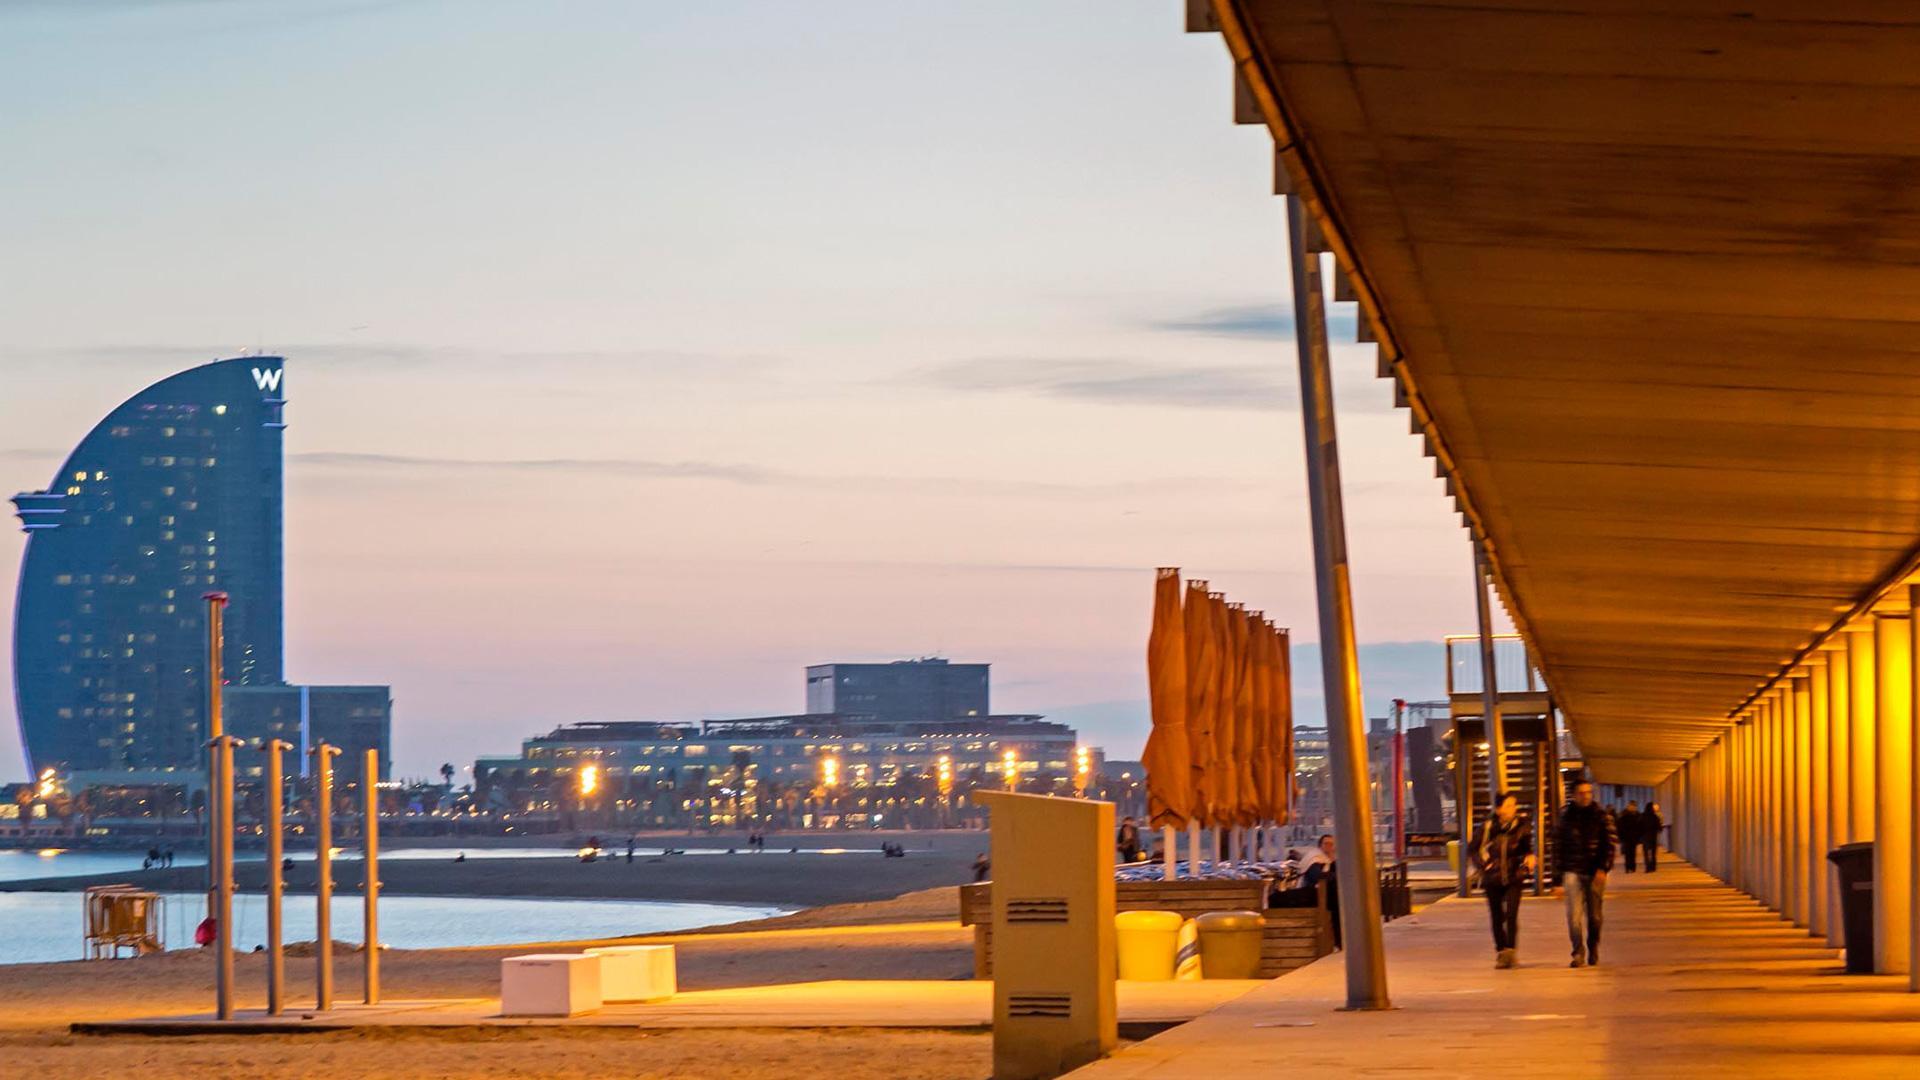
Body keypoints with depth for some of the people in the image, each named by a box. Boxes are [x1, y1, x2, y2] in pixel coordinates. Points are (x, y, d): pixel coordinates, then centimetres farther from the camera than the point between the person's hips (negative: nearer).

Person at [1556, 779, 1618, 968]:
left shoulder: (1601, 816, 1)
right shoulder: (1566, 816, 6)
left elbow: (1609, 844, -3)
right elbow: (1559, 846, 12)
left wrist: (1603, 869, -16)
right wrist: (1559, 877, 10)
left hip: (1595, 872, -1)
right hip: (1572, 872, 1)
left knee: (1594, 915, 7)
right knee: (1574, 914, -12)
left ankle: (1593, 952, 24)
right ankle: (1578, 954, -11)